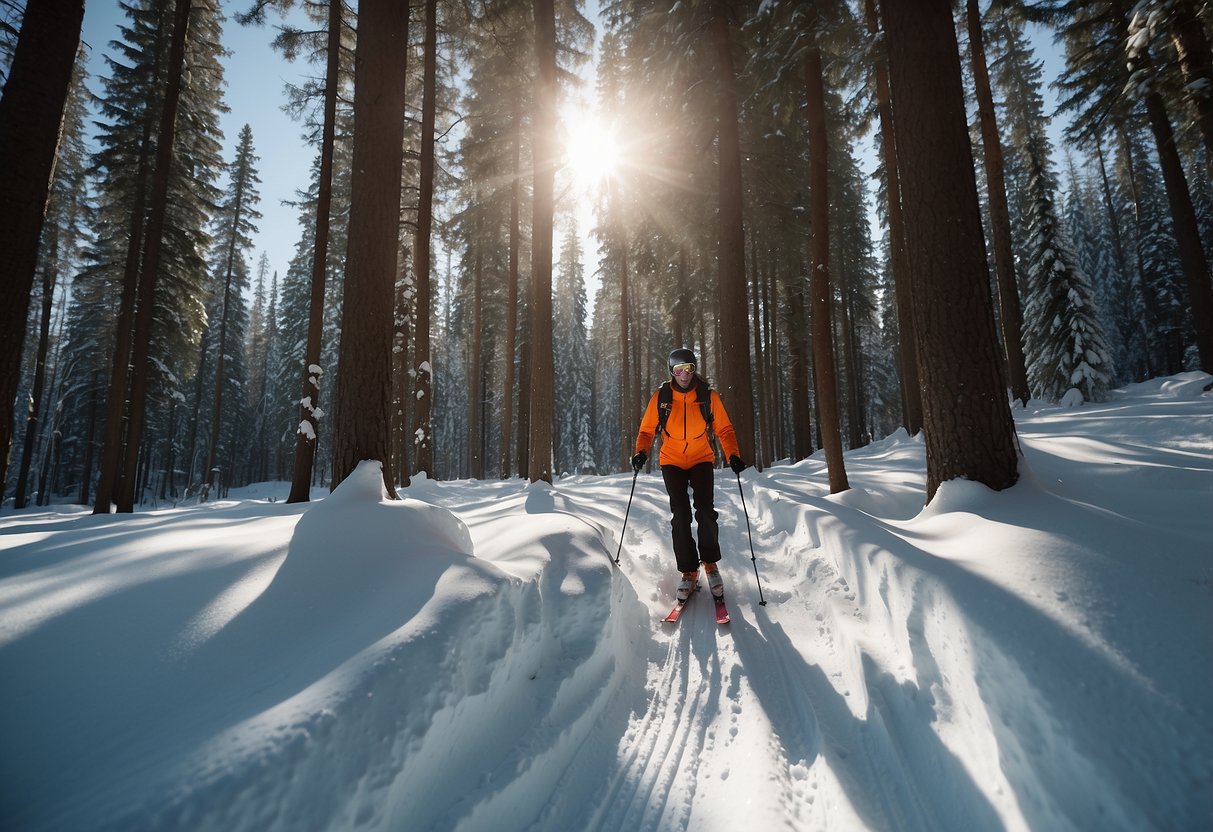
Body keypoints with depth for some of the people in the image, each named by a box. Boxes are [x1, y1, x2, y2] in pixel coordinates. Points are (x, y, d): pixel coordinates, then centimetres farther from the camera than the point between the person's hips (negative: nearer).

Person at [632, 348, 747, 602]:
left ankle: (710, 562, 10)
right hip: (672, 462, 0)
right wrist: (642, 452, -18)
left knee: (706, 510, -13)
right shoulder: (661, 397, -4)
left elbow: (724, 429, -1)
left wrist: (733, 455, -16)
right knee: (680, 515, -7)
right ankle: (688, 570, 5)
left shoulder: (709, 396, -4)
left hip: (701, 460, 0)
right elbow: (647, 429, 1)